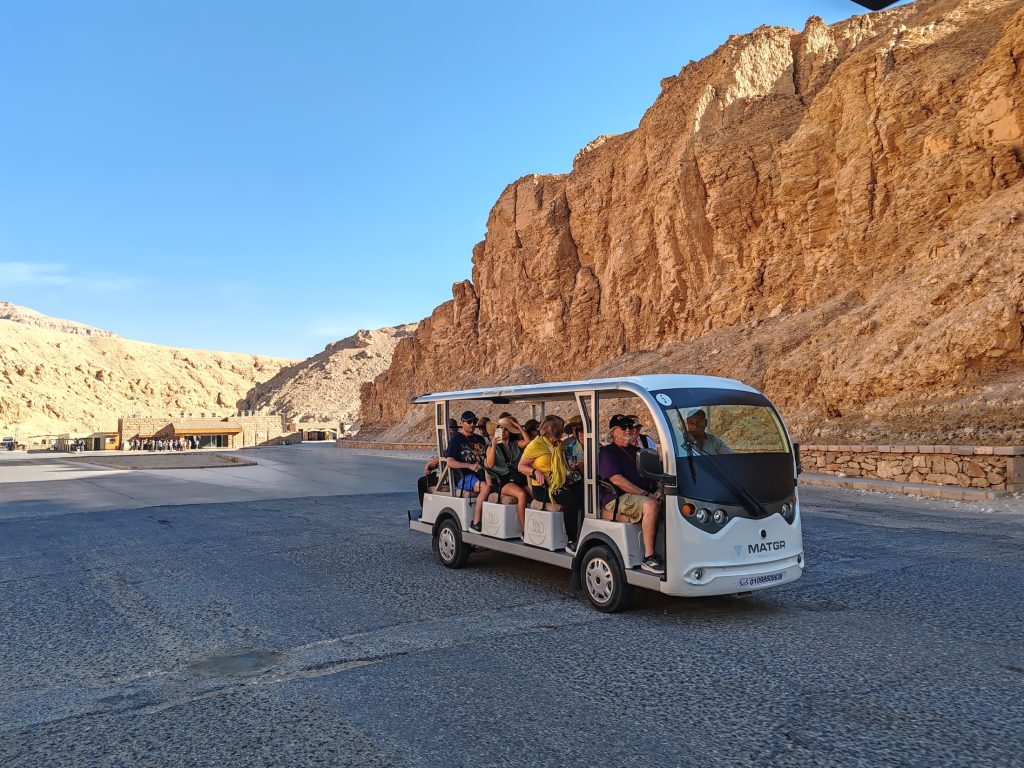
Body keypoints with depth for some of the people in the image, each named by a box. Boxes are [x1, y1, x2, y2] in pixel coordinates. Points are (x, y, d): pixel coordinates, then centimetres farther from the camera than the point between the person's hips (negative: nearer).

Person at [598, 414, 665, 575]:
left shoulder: (636, 451, 25)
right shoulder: (607, 452, 1)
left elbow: (653, 475, 23)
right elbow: (617, 480, -13)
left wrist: (656, 491, 0)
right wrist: (646, 494, -17)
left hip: (640, 496, 7)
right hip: (616, 500, -7)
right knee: (651, 505, -33)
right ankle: (648, 558, -31)